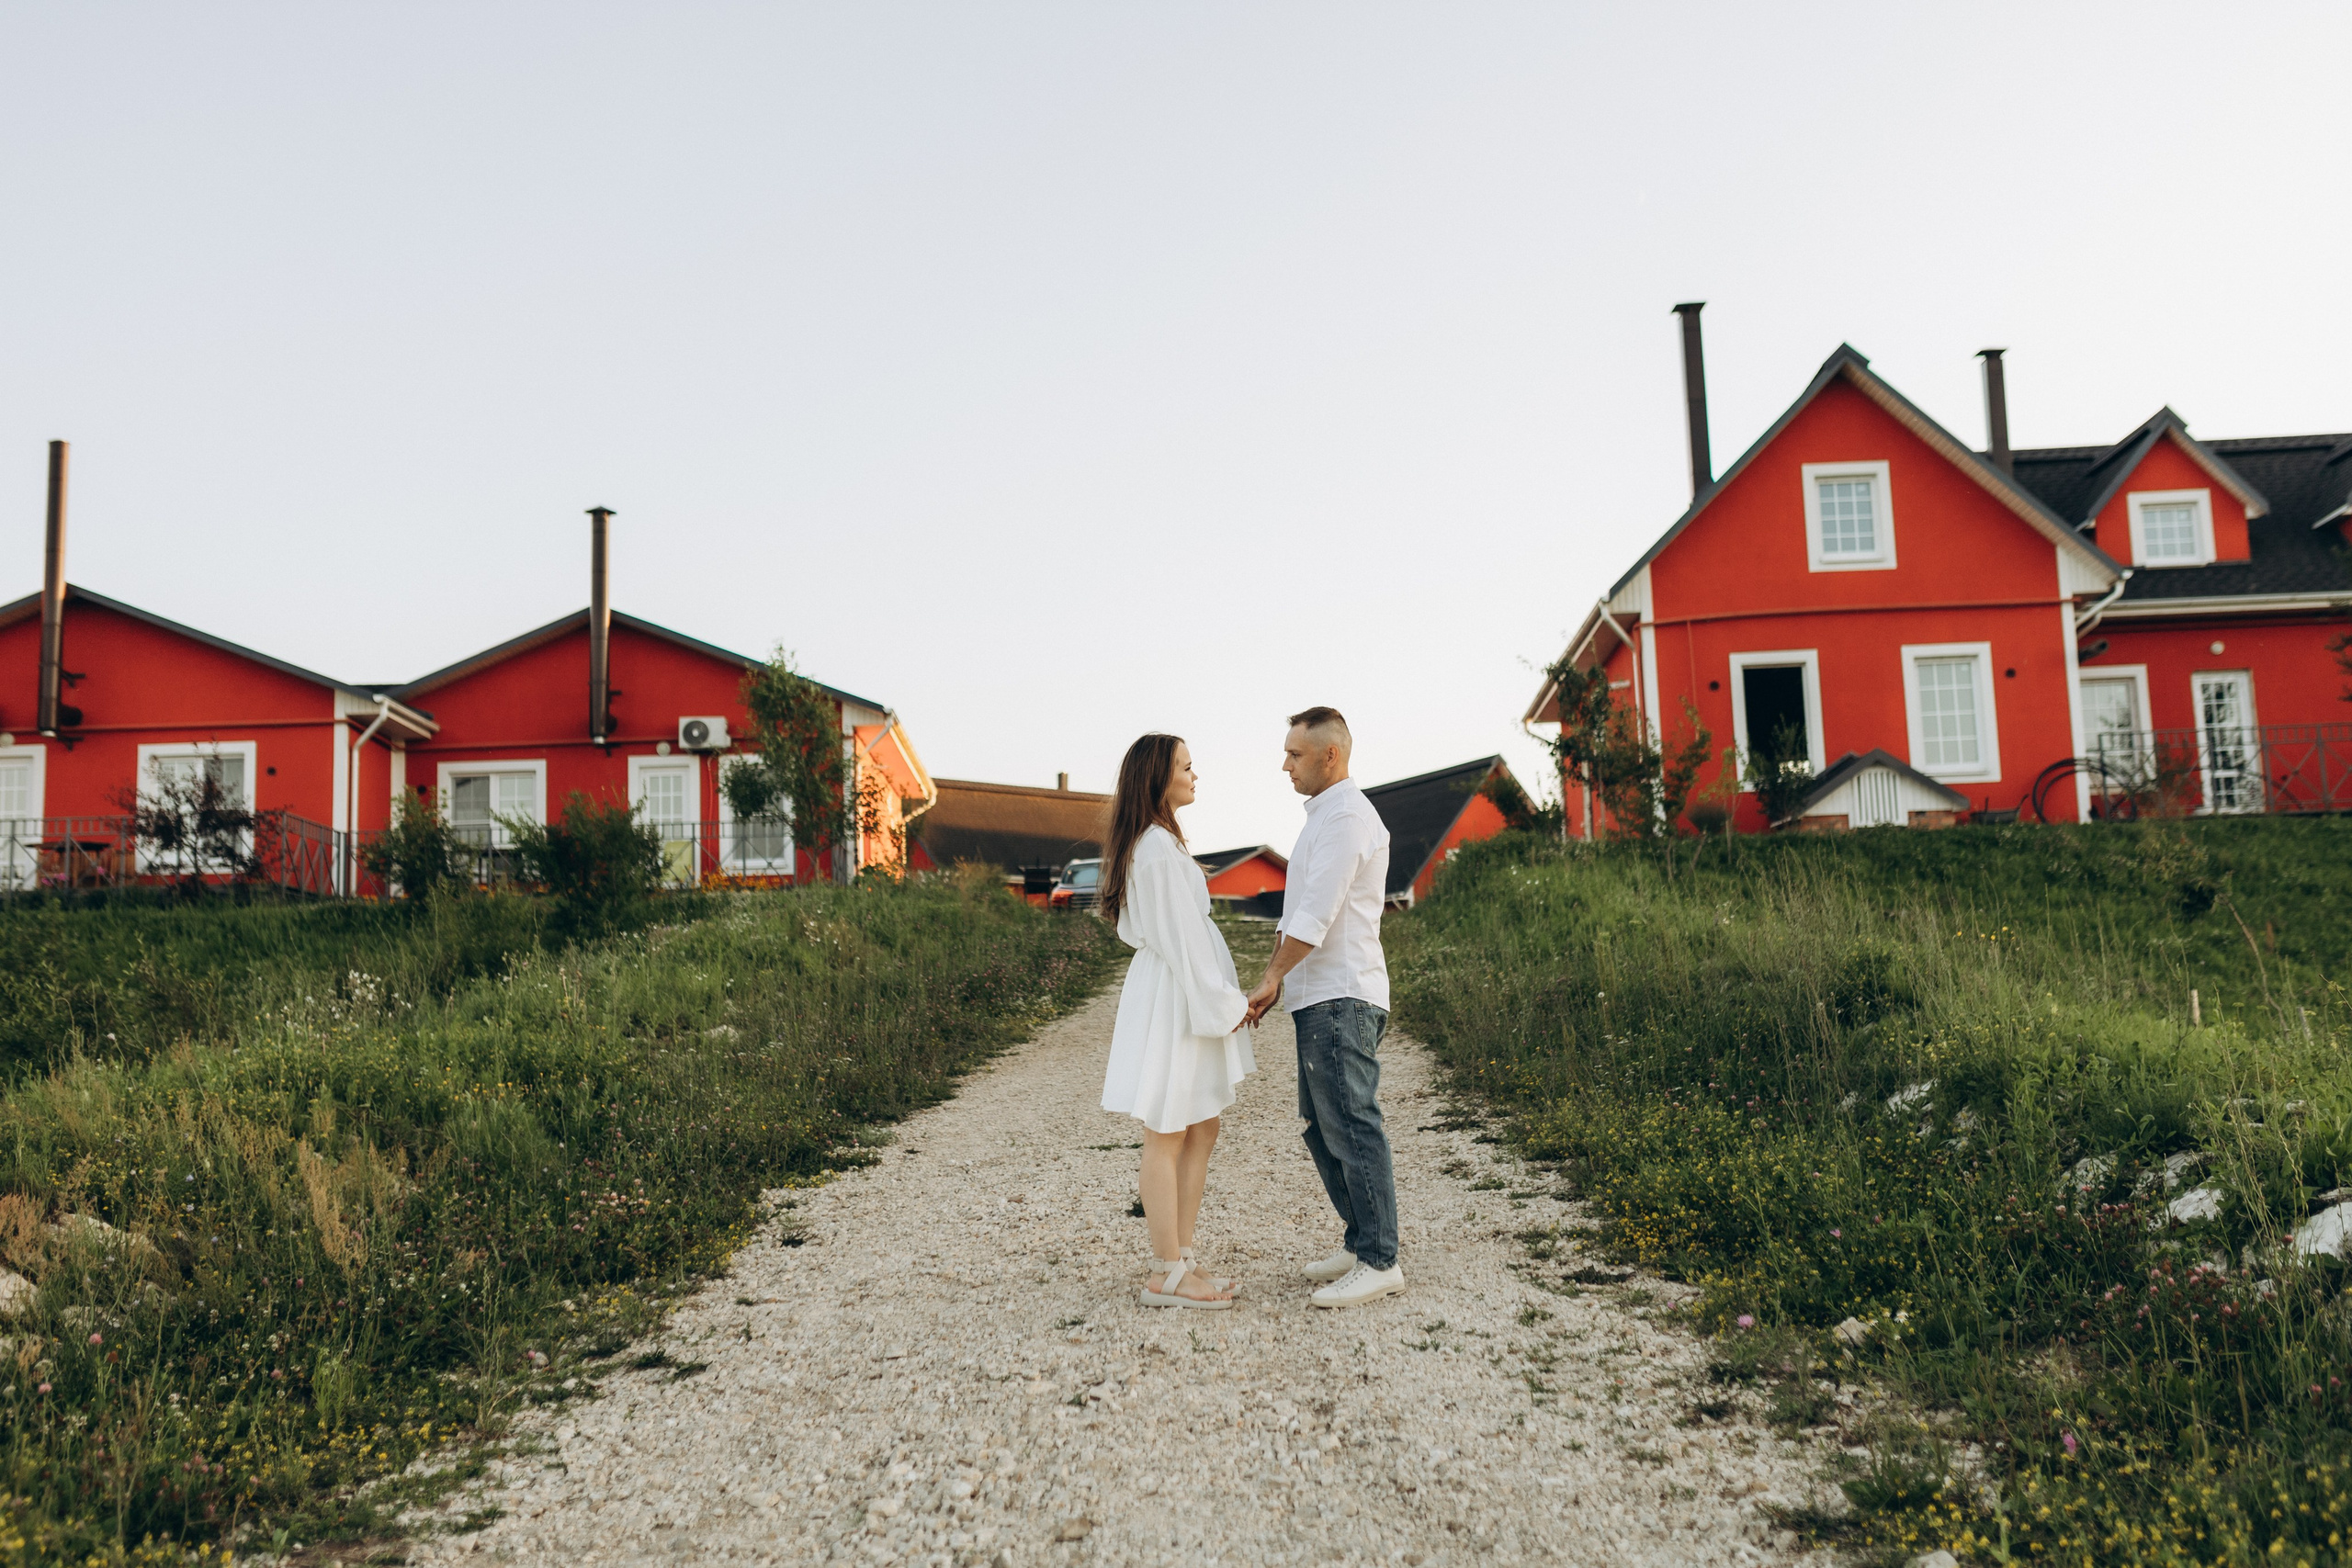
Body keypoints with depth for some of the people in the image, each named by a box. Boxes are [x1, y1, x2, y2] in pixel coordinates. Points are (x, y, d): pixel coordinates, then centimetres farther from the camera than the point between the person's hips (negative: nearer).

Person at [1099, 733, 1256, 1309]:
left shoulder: (1156, 841, 14)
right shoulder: (1158, 849, -18)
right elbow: (1180, 937, -19)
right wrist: (1223, 1003, -12)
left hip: (1183, 995, 10)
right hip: (1173, 997, -10)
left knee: (1202, 1131, 13)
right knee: (1168, 1137, -2)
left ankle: (1180, 1258, 19)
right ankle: (1166, 1276, 6)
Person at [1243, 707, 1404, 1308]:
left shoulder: (1347, 817, -13)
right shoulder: (1323, 816, 20)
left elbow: (1315, 917, -18)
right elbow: (1297, 914, 22)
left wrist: (1271, 978, -10)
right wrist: (1273, 979, 14)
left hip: (1342, 999, -11)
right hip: (1320, 997, 11)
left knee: (1351, 1127, -7)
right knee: (1321, 1126, 14)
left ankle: (1379, 1262, -1)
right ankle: (1359, 1240, 24)